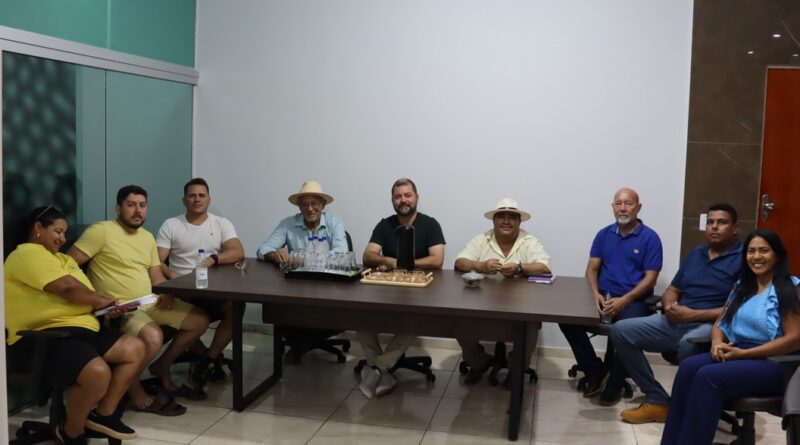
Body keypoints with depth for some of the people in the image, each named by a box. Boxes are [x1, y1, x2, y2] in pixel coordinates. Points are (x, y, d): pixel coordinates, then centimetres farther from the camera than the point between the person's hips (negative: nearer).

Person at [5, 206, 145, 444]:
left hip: (79, 327, 11)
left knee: (136, 348, 3)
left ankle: (103, 414, 10)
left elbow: (78, 293, 20)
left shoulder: (61, 258, 26)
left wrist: (104, 305, -3)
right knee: (97, 372, -32)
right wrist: (99, 300, -1)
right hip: (43, 337, -11)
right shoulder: (27, 253, -8)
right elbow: (67, 288, -19)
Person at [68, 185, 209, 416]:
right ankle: (133, 388, -7)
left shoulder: (148, 237, 15)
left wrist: (167, 293, -6)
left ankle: (162, 366, 19)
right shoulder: (101, 231, -11)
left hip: (150, 304, 9)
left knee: (200, 320, 3)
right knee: (153, 337, -36)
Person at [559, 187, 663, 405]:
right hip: (603, 296, 4)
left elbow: (650, 279, -6)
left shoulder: (650, 238, -1)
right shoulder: (604, 234, 12)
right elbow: (592, 268, 10)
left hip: (633, 299, -4)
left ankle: (615, 381, -9)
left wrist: (623, 300, -19)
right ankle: (594, 370, -1)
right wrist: (596, 293, -11)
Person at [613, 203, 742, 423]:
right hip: (675, 322, 7)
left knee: (688, 344, -41)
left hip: (712, 326, -7)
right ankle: (657, 400, -4)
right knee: (621, 331, -9)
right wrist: (669, 306, -4)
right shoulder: (696, 253, 19)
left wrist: (693, 315, -18)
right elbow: (672, 290, 21)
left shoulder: (743, 259, -4)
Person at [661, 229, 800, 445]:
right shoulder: (741, 286, 18)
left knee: (708, 377, -31)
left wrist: (743, 353, -18)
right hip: (736, 354, 6)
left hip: (773, 363, -6)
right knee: (688, 367, -24)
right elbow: (720, 323, 17)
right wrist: (717, 342, -9)